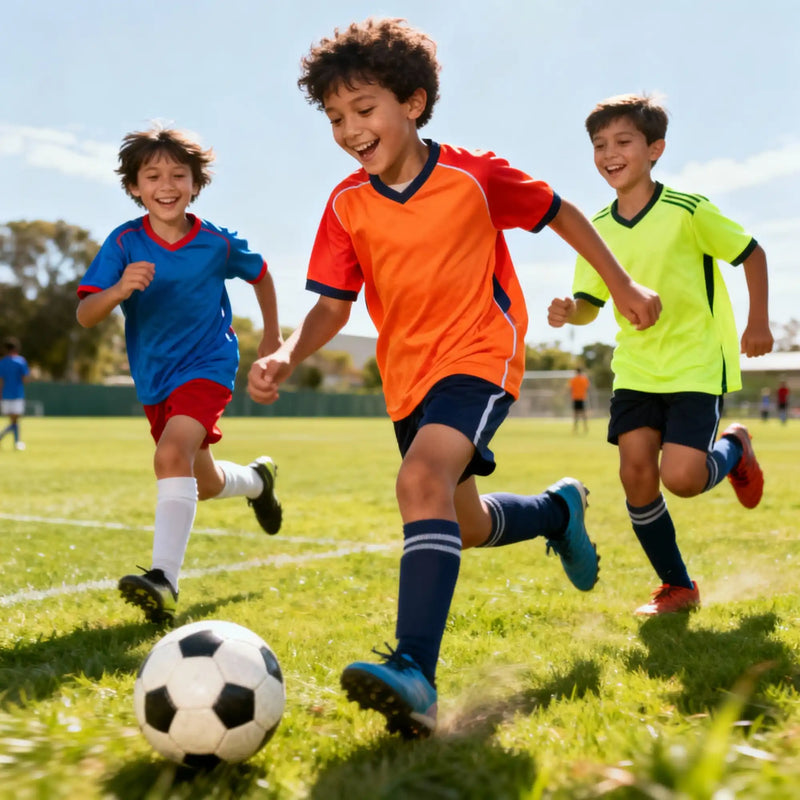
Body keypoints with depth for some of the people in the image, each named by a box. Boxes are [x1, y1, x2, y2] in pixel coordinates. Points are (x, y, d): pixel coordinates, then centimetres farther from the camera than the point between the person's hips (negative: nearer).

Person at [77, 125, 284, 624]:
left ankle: (164, 582, -34)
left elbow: (260, 275, 12)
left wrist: (273, 339, 15)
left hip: (208, 365, -4)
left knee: (172, 455, -29)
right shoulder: (125, 242, -11)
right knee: (204, 485, 17)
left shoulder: (218, 243, -10)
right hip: (154, 378, 4)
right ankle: (259, 479, 51)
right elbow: (85, 316, -18)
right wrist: (119, 289, -38)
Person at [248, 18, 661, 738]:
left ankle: (414, 675, -40)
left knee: (422, 481, -32)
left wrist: (623, 286, 11)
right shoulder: (347, 206, 0)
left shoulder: (475, 178, -9)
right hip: (406, 375, 6)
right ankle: (559, 508, 49)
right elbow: (333, 305, -1)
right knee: (466, 526, 18)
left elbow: (560, 212, 6)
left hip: (478, 355, -6)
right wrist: (286, 356, -21)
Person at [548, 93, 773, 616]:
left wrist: (759, 322, 0)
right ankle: (677, 586, 13)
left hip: (697, 364, -4)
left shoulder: (688, 210, -12)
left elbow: (751, 253, 0)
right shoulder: (599, 229, 1)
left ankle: (733, 448, 20)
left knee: (682, 477, -17)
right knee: (636, 473, -6)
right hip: (635, 369, 5)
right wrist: (569, 311, -16)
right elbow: (590, 303, 6)